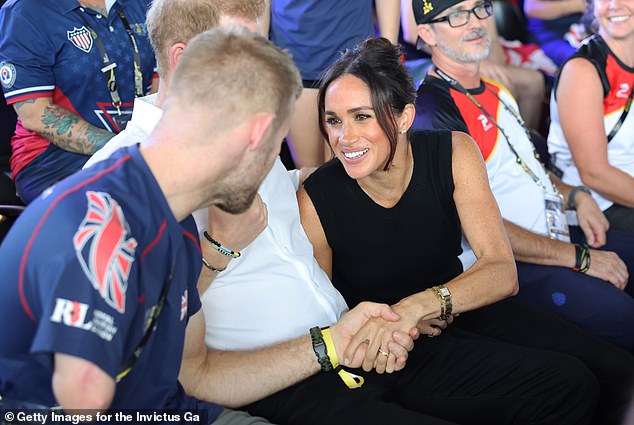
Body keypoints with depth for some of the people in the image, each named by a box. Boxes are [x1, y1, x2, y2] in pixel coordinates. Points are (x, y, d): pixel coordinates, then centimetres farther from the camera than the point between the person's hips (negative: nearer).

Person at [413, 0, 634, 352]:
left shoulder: (495, 91, 15)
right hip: (505, 268, -9)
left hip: (556, 233, 10)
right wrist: (580, 258, -17)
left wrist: (575, 196, 7)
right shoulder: (433, 114, -15)